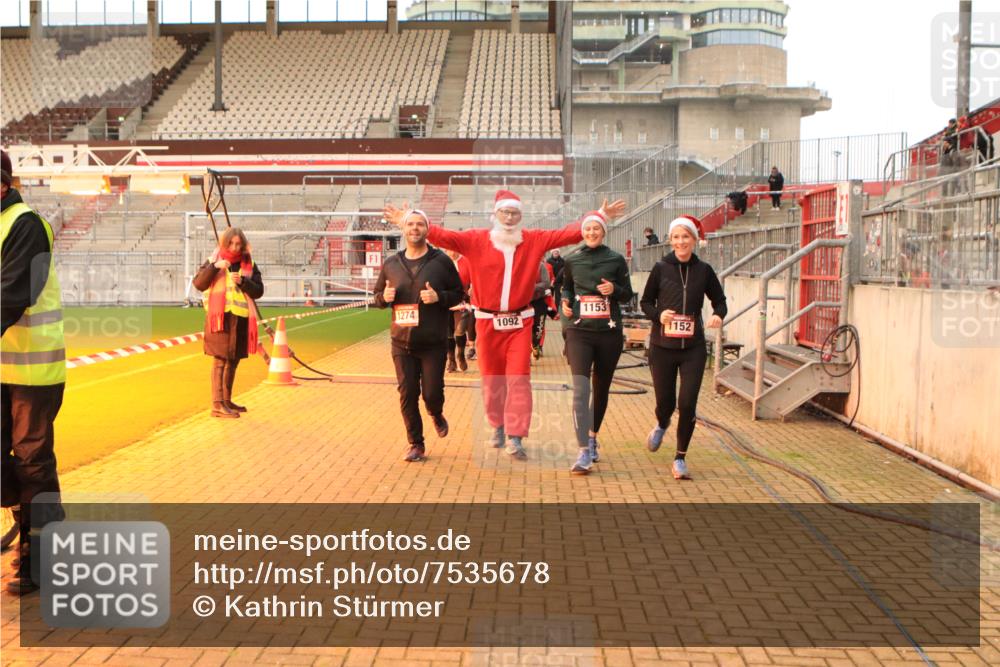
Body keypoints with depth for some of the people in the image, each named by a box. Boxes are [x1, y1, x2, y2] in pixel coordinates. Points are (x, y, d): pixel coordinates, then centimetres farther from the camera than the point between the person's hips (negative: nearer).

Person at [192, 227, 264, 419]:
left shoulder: (249, 265, 10)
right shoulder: (214, 260, 4)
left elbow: (258, 291, 3)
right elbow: (198, 283, -7)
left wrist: (242, 281, -14)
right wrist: (214, 267, -19)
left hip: (241, 319, 4)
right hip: (220, 317, -4)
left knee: (233, 360, 12)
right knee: (220, 360, -9)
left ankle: (227, 400, 24)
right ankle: (217, 405, -12)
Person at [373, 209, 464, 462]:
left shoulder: (441, 261, -2)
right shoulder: (391, 264, 7)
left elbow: (458, 293, 2)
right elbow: (377, 297, 16)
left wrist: (439, 297, -18)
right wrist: (384, 297, -8)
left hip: (434, 343, -2)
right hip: (402, 342, 3)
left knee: (432, 392, -1)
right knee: (407, 395, 2)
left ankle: (436, 416, 36)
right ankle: (416, 444, 17)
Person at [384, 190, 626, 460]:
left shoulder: (535, 240, 3)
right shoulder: (476, 240, -1)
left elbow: (571, 233, 4)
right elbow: (443, 236, -7)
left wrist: (600, 216, 1)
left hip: (519, 323, 0)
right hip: (487, 322, 0)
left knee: (519, 378, -8)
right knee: (491, 379, 9)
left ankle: (515, 438, -5)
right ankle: (498, 426, 29)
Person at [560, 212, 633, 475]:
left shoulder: (616, 260, 2)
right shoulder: (572, 261, 6)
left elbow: (628, 295, 7)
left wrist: (615, 289, -15)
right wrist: (565, 302, 1)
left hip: (609, 333, 1)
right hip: (579, 332, -1)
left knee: (601, 389, 13)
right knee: (580, 390, -15)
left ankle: (593, 438, 36)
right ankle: (584, 453, -18)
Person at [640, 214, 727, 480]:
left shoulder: (703, 270, 1)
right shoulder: (661, 268, -2)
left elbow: (719, 300, 11)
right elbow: (645, 302, 5)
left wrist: (718, 315, -10)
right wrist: (658, 314, -15)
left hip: (693, 348, 0)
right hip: (662, 346, 0)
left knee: (688, 404, -6)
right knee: (665, 401, 8)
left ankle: (680, 458, 13)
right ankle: (661, 425, 47)